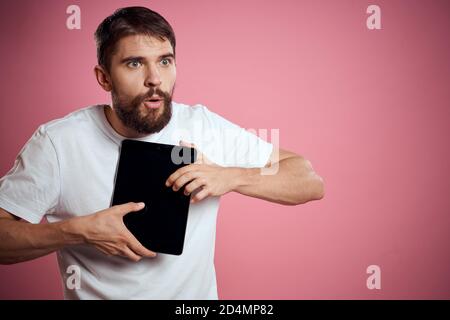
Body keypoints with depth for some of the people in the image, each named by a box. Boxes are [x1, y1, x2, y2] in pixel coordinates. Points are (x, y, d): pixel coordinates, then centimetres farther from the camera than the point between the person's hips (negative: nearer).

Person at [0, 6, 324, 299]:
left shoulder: (205, 127, -6)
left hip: (195, 293, 1)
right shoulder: (56, 142, -9)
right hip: (96, 293, 0)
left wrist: (230, 177, -17)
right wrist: (78, 231, -20)